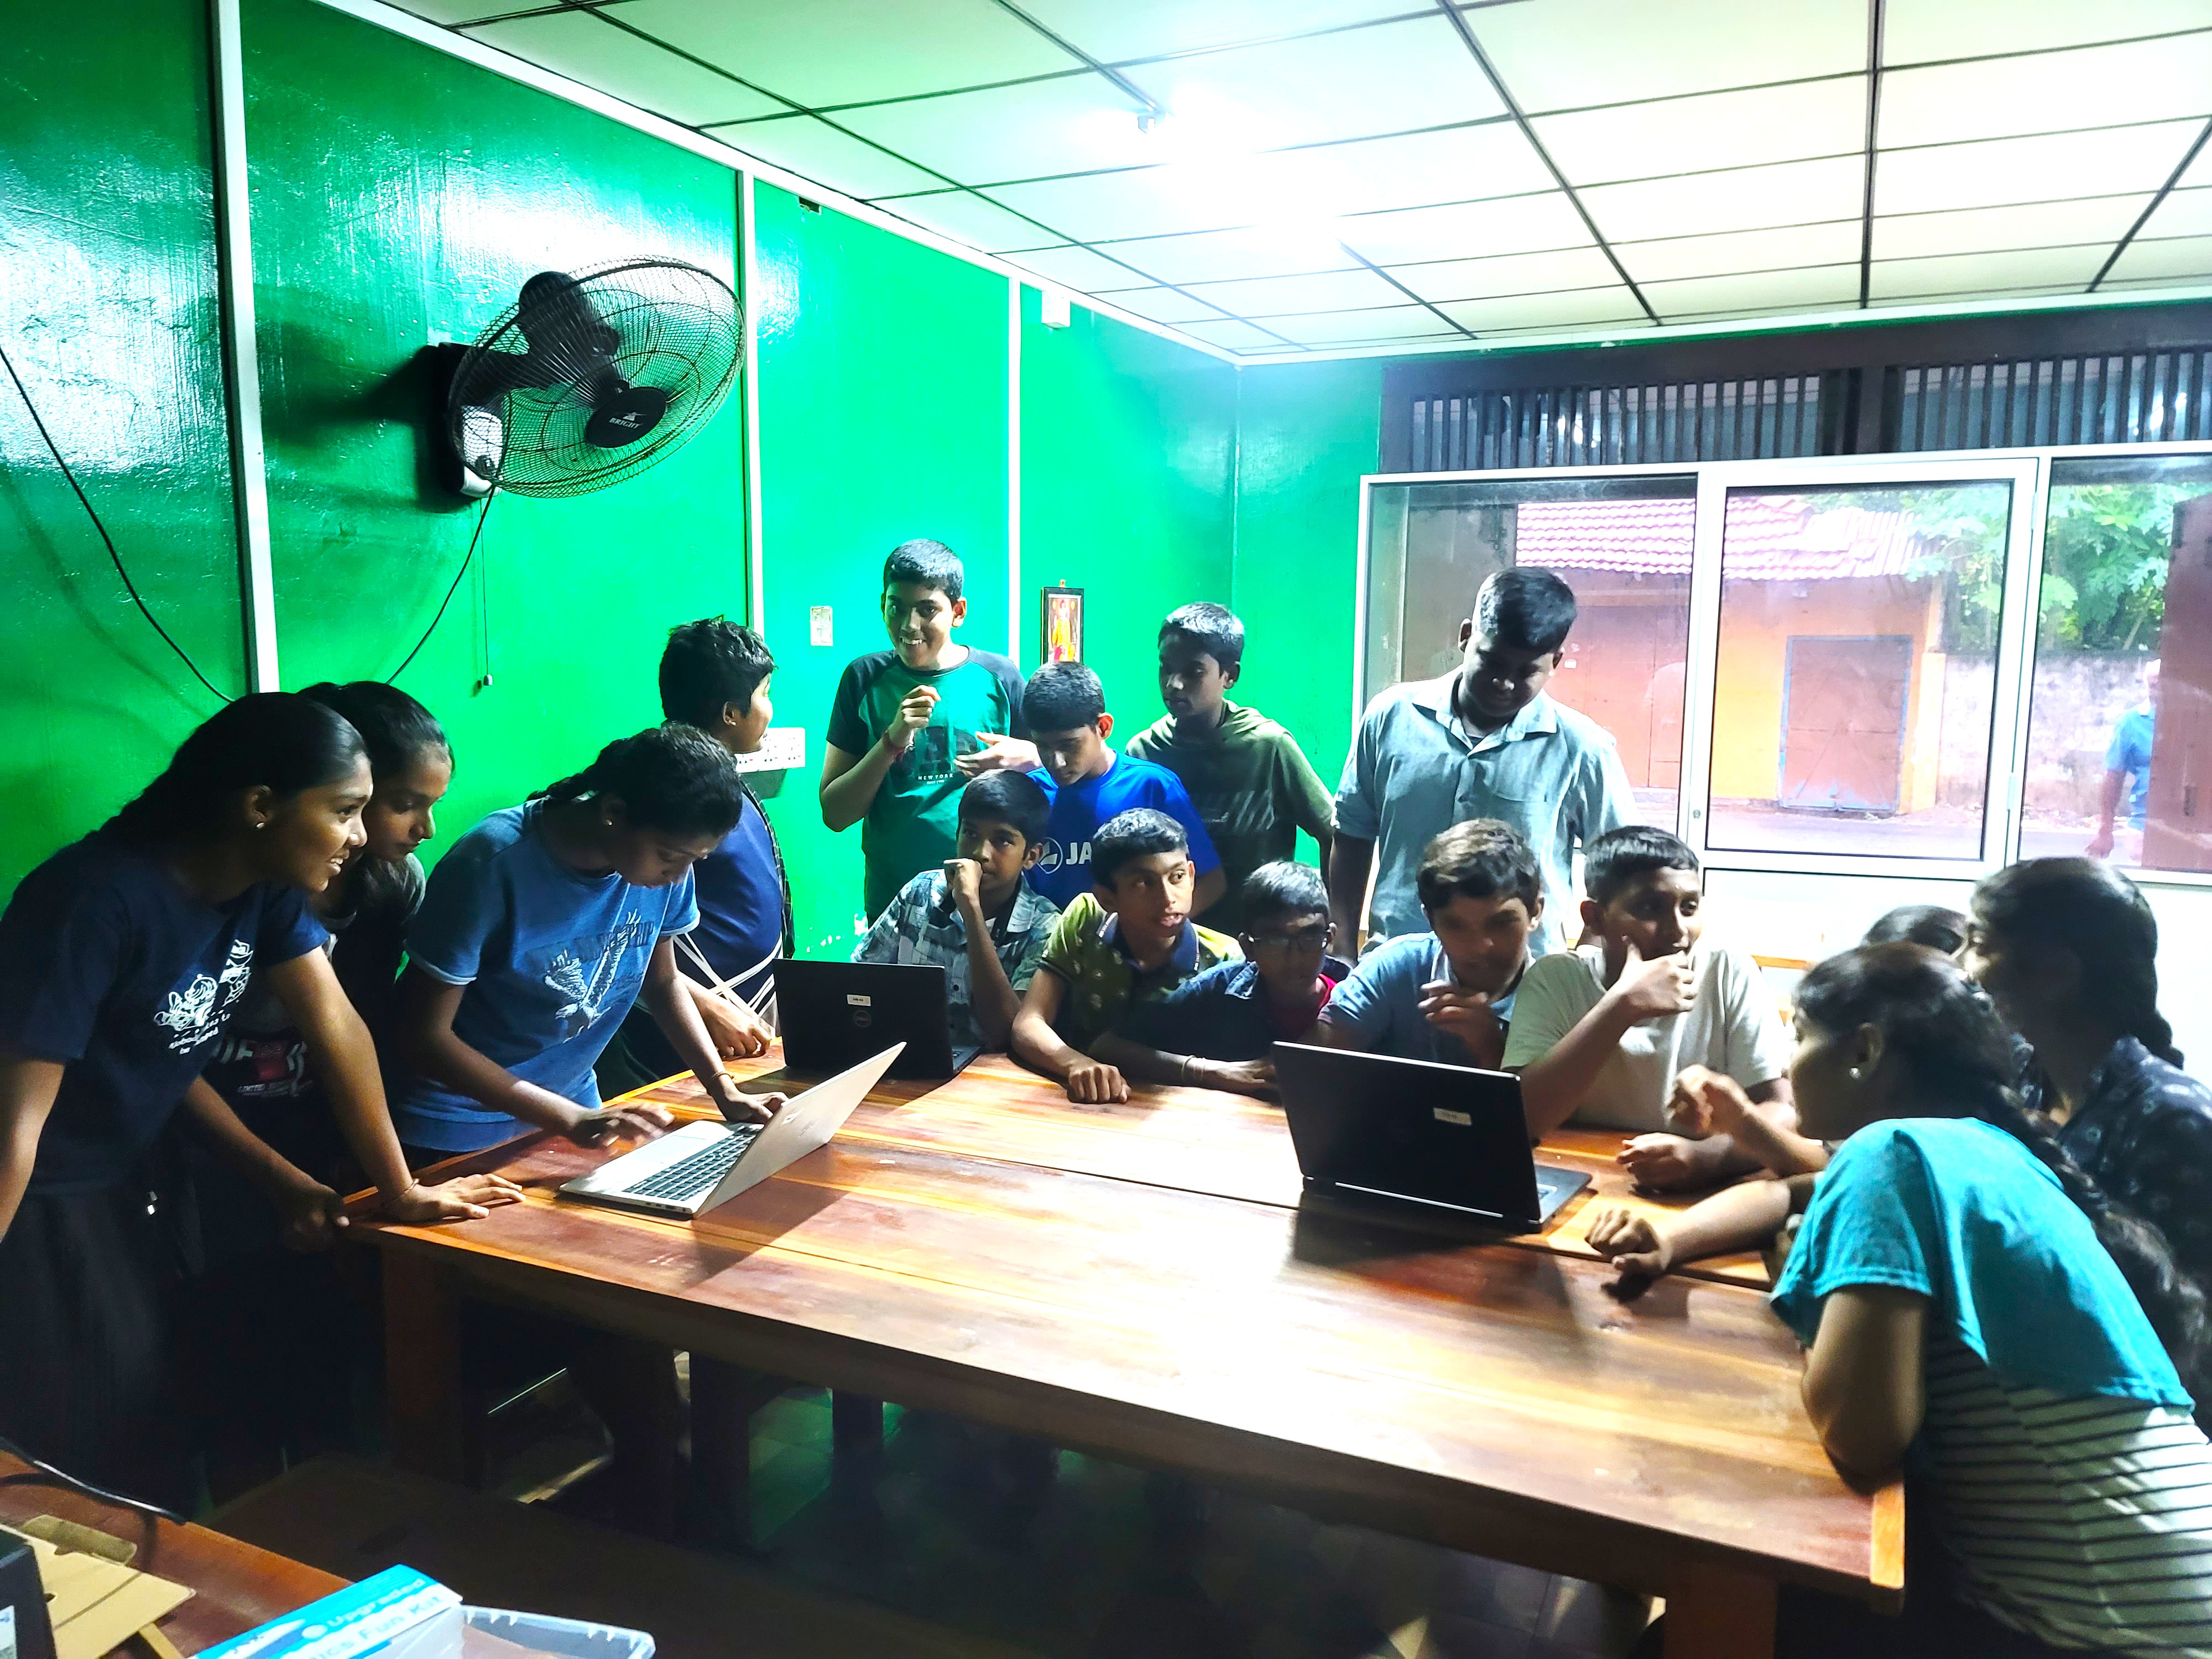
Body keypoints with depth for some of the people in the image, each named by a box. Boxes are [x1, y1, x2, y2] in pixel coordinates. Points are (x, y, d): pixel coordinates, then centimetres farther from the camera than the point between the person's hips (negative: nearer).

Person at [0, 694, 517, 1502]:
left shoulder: (267, 886, -6)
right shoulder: (96, 901, -28)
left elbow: (336, 1026, -3)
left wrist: (401, 1191, -1)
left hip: (128, 1187, 7)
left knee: (149, 1456, 17)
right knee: (65, 1472, 5)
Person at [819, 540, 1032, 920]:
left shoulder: (998, 678, -3)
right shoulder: (866, 679, -2)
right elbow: (834, 814, -4)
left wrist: (1024, 757, -13)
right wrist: (893, 741, -17)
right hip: (892, 897, 0)